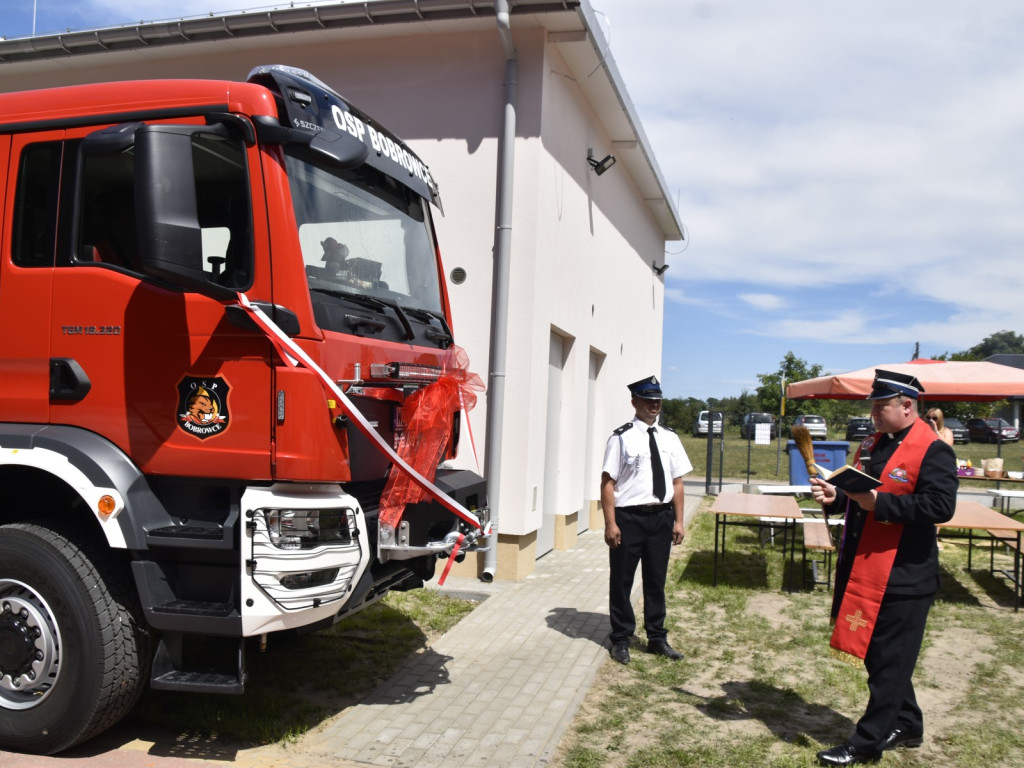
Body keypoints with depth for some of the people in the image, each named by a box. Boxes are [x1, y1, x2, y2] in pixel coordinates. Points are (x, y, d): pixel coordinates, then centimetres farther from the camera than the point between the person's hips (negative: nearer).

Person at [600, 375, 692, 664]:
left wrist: (678, 521, 6)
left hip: (661, 517, 5)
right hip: (629, 518, -4)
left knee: (656, 580, 16)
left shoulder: (669, 438, 7)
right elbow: (608, 482, -11)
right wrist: (610, 524, -15)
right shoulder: (622, 438, -9)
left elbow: (677, 481, 10)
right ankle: (621, 639, 25)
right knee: (622, 580, 8)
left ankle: (657, 638, 31)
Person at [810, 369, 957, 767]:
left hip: (901, 577, -9)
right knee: (878, 654, 18)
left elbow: (940, 507, -24)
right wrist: (836, 496, 2)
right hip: (863, 570, 9)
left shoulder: (933, 451, -13)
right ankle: (907, 726, 36)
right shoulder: (873, 444, 12)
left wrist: (879, 502, -26)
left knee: (889, 662, 3)